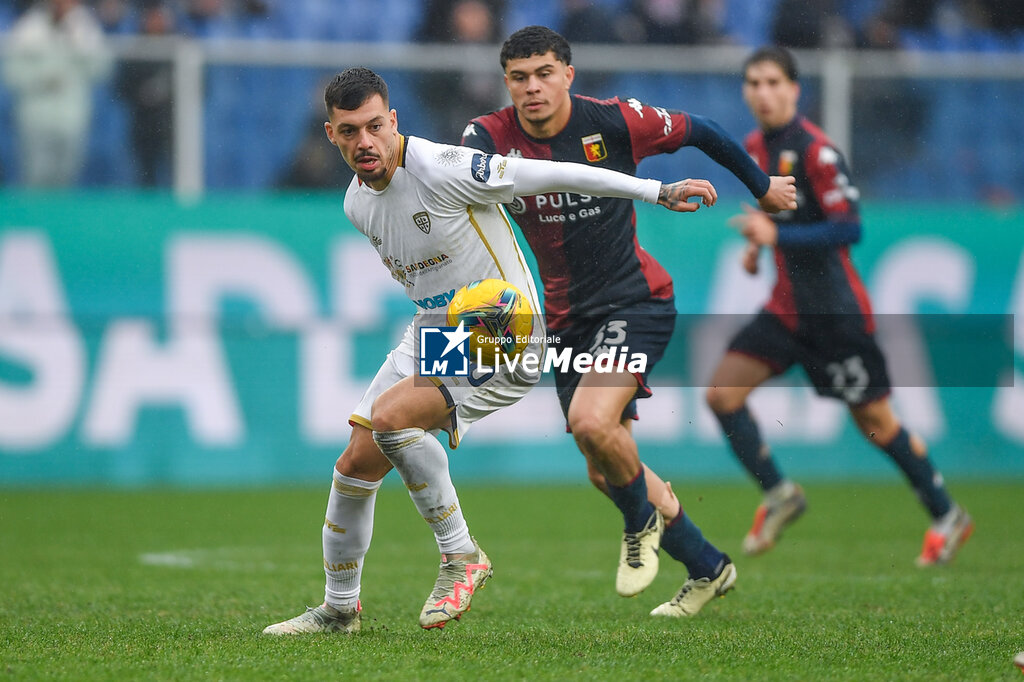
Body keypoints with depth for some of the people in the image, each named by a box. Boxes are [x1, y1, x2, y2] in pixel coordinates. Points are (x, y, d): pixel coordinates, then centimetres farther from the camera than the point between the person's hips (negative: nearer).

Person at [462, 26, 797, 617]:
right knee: (606, 472, 9)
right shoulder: (493, 136, -7)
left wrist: (762, 186, 14)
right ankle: (708, 568, 29)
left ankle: (643, 520, 1)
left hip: (636, 301, -5)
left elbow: (700, 131, 2)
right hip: (569, 318, 5)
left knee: (592, 422, -29)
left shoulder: (615, 122, -13)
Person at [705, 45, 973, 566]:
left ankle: (947, 517, 18)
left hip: (835, 308, -7)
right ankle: (778, 494, 9)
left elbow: (848, 228, -23)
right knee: (722, 393, -6)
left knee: (875, 422, 2)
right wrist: (758, 243, 10)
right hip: (787, 306, 8)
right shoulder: (755, 146, 8)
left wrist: (777, 236, -31)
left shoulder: (816, 150, -18)